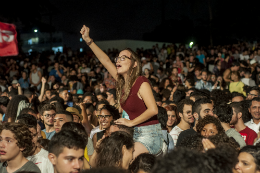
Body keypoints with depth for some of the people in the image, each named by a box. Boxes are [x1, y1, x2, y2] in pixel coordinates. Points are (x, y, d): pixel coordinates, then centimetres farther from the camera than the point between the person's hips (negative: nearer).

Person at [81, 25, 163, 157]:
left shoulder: (141, 82, -13)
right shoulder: (122, 82, 8)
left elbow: (153, 110, -21)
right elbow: (105, 61, 10)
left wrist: (131, 122, -12)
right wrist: (88, 40, 6)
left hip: (149, 133, -8)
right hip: (136, 133, 8)